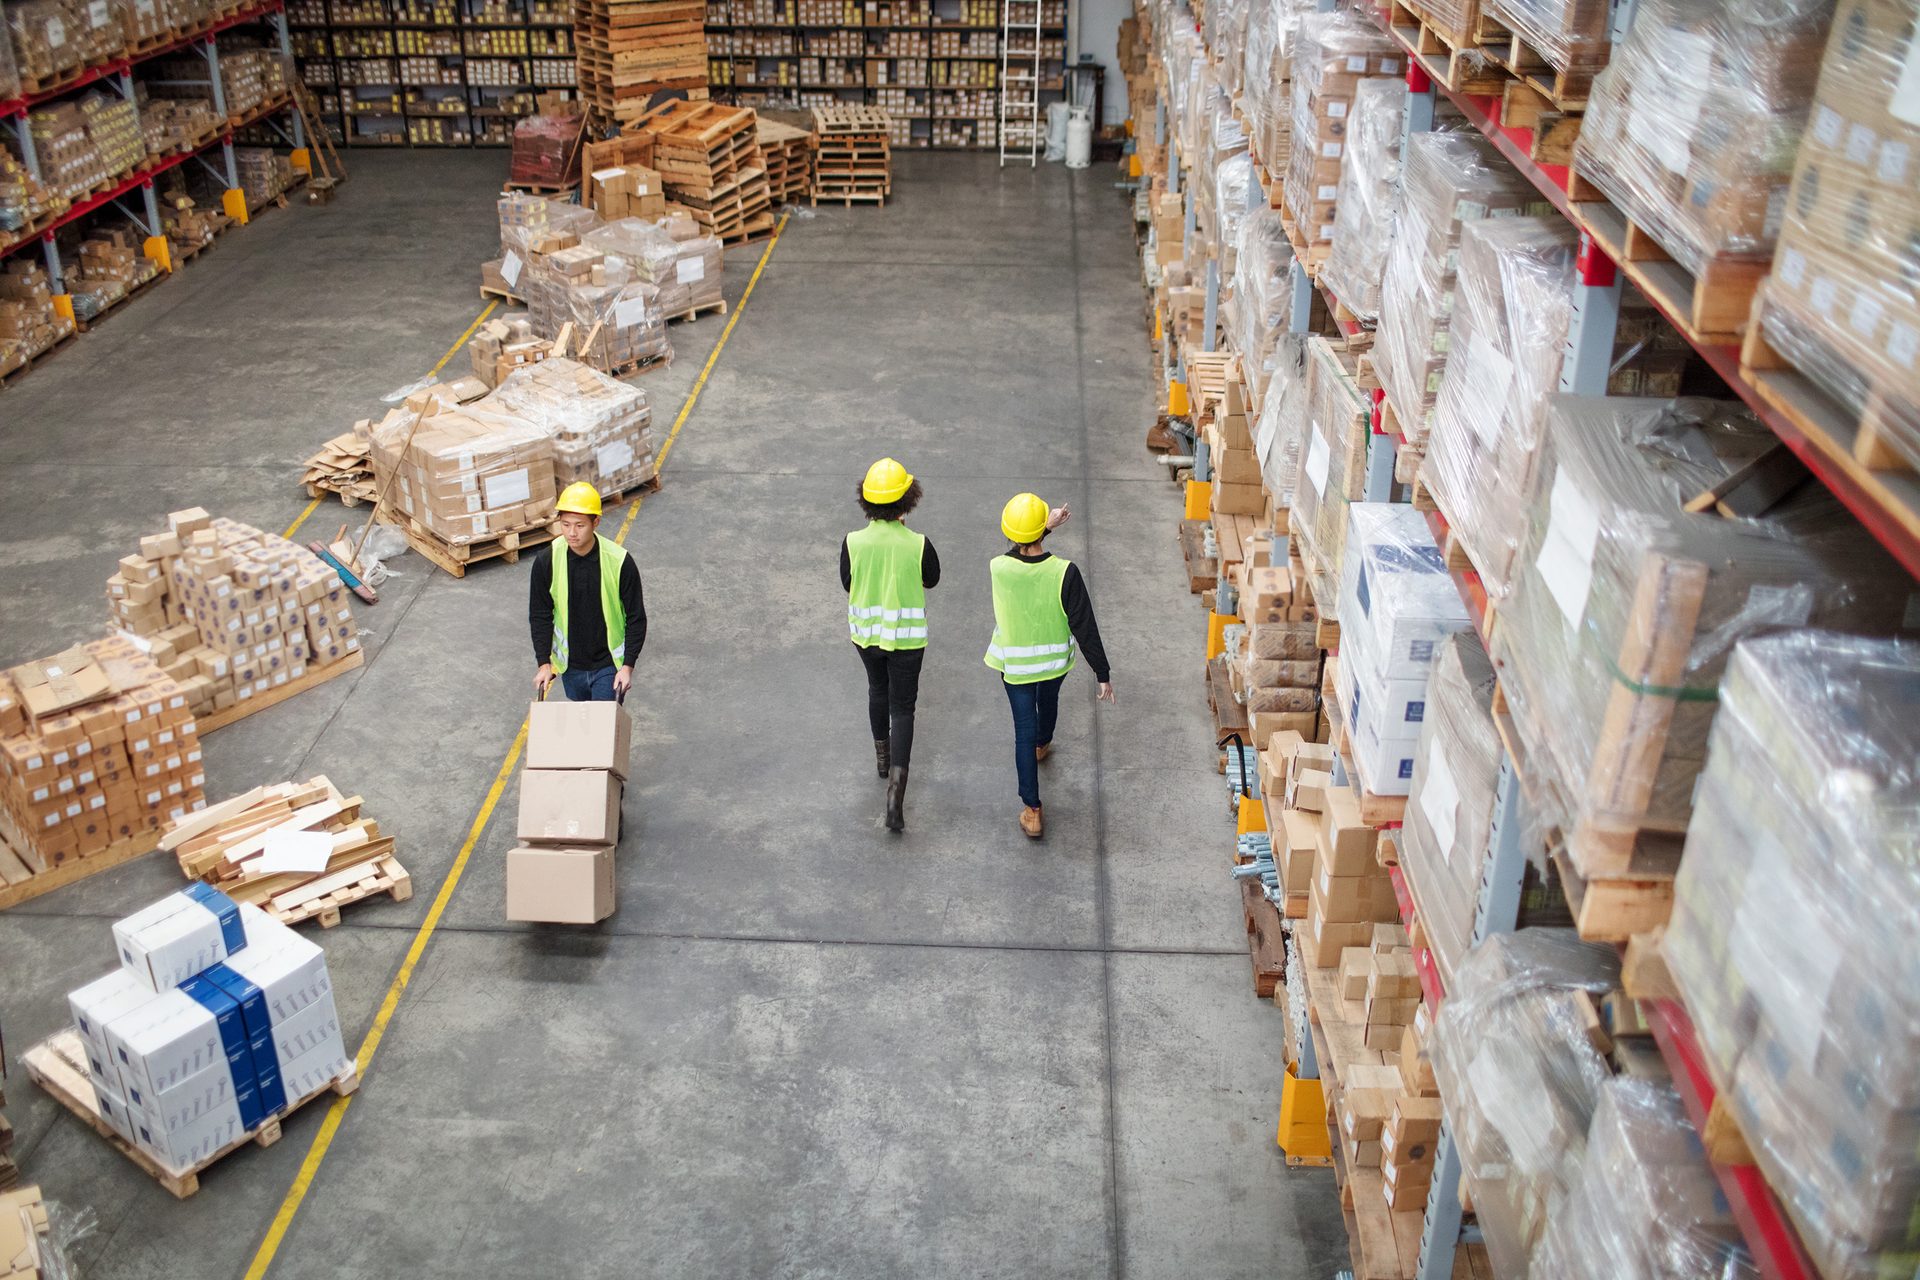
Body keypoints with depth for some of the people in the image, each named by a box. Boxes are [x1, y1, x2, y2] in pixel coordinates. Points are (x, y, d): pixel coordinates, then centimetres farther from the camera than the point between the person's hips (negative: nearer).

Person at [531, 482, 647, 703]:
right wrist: (544, 663, -6)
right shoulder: (546, 562, -12)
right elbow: (540, 616, -1)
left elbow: (636, 618, -10)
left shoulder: (619, 562, -19)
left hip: (609, 665, -3)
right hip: (570, 665, 3)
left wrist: (627, 666, -15)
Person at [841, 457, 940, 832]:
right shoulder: (918, 544, -21)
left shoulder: (853, 542, -17)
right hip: (906, 635, -2)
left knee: (878, 689, 28)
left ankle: (882, 755, 47)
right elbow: (931, 580, 0)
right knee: (902, 707, 7)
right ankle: (896, 790, -4)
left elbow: (847, 583, -1)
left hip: (865, 632, 2)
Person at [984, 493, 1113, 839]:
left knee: (1024, 731, 8)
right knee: (1048, 701, 33)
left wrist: (1046, 526, 11)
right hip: (1056, 661, 1)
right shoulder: (1064, 573, -27)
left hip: (1015, 665, -1)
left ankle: (1032, 811, 8)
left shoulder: (999, 568, -24)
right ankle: (1042, 745, 66)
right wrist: (1103, 674, -13)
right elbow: (1085, 628, -22)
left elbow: (1018, 550, 5)